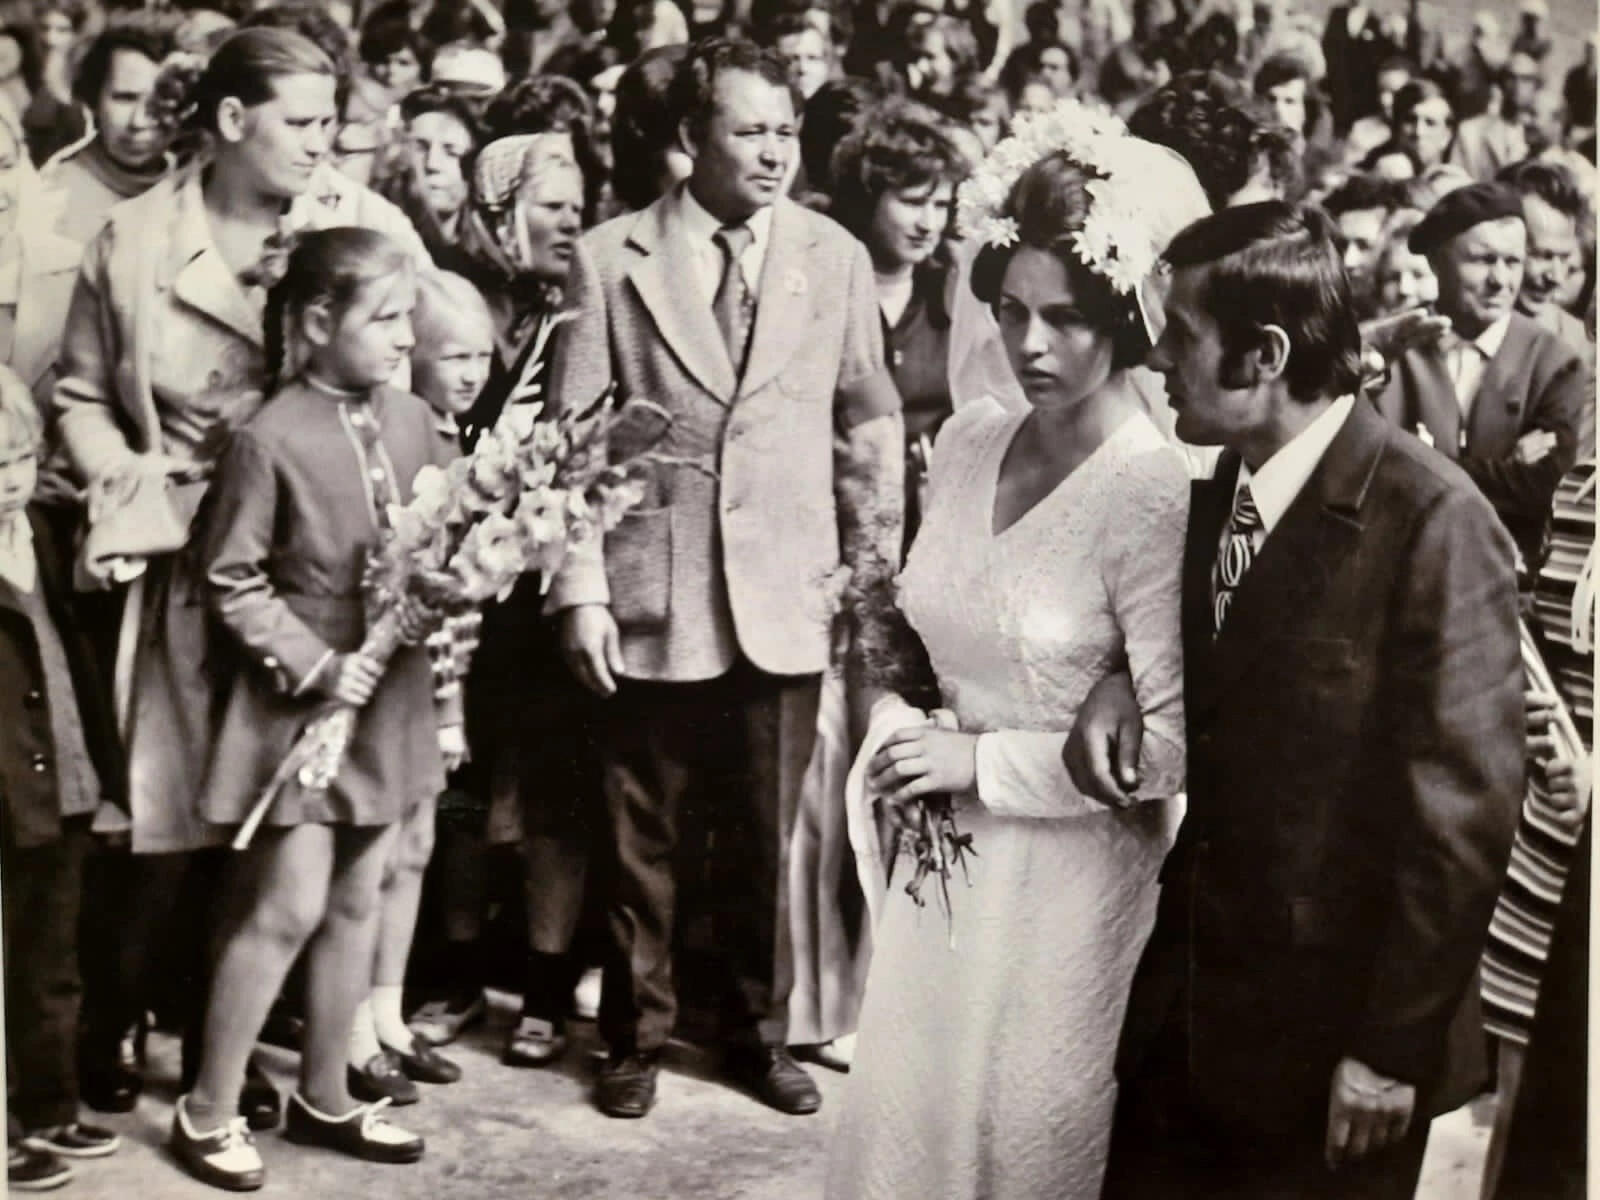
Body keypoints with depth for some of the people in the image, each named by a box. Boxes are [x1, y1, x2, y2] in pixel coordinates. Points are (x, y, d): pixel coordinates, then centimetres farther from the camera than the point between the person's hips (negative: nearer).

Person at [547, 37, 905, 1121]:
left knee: (766, 840, 11)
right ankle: (638, 1037, 28)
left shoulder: (836, 258, 3)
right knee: (640, 839, 10)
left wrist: (876, 571, 8)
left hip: (784, 601, 1)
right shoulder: (611, 259, -2)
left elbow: (870, 423, 9)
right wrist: (581, 589, -6)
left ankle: (762, 1034, 29)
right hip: (651, 600, -1)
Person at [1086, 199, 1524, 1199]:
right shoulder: (1218, 491, 5)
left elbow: (1464, 806, -17)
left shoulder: (1429, 519, -18)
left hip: (1328, 1036, -6)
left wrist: (1394, 1049, -14)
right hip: (1188, 1004, 7)